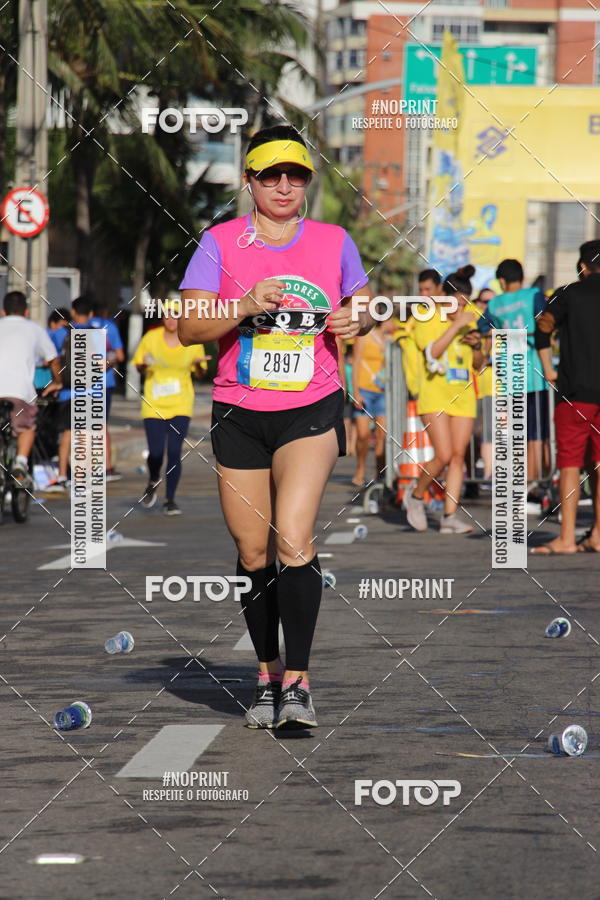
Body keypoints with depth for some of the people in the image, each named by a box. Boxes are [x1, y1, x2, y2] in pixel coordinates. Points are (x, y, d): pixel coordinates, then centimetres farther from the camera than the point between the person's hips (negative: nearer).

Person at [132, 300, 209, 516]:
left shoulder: (193, 341, -1)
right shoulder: (151, 338, -2)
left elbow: (200, 372, 10)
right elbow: (139, 366, 9)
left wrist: (199, 364, -13)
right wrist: (145, 364, -15)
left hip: (180, 406, 0)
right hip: (153, 406, 0)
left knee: (174, 452, -8)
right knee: (155, 453, -7)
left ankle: (170, 500, 5)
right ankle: (153, 483, 27)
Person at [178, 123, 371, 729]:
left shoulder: (334, 242, 3)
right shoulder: (221, 243, -1)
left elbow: (362, 309, 18)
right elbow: (188, 327, -5)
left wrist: (357, 322, -5)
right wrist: (245, 307, -21)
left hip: (312, 411, -1)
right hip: (239, 413, 1)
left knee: (293, 539, -18)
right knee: (253, 553, 7)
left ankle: (297, 680, -16)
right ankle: (267, 674, 24)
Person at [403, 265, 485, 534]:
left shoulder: (469, 319, 13)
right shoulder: (428, 320, -3)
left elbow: (478, 365, 18)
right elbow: (432, 351, -20)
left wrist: (476, 345, -2)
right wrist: (456, 325, -22)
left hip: (463, 396, 5)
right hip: (435, 394, -5)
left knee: (458, 456, -2)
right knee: (444, 456, -14)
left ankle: (450, 515, 0)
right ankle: (416, 494, 11)